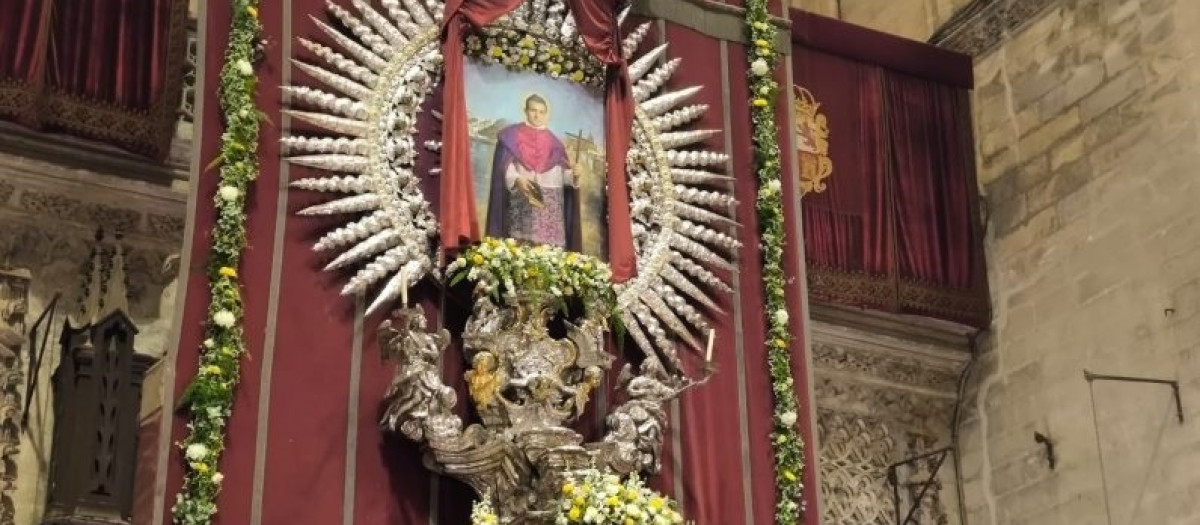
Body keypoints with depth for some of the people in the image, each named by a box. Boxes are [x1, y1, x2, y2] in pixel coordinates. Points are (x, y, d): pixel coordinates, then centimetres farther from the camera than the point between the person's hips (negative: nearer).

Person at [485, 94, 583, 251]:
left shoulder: (553, 142, 18)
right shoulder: (512, 135, 9)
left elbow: (562, 173, 10)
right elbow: (505, 166, -2)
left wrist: (573, 173, -12)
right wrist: (516, 179, -21)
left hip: (550, 205, 3)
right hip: (521, 202, -3)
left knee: (549, 247, -8)